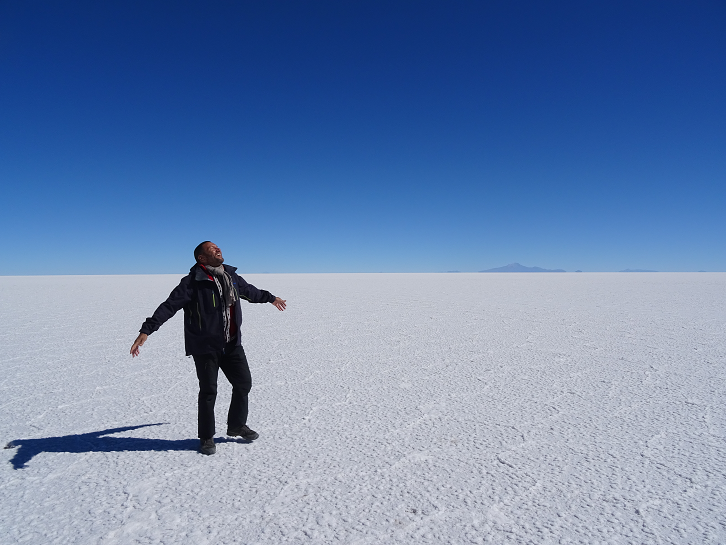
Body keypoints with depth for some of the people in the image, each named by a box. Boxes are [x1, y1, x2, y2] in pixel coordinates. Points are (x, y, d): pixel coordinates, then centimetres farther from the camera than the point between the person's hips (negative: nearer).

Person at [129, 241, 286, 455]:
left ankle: (237, 425, 33)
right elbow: (169, 306, -22)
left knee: (243, 383, 12)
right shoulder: (193, 282, -15)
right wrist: (146, 330, -32)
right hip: (205, 347, -6)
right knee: (208, 392, 4)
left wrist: (271, 298, 37)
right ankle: (206, 438, 25)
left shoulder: (231, 276, 5)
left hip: (232, 344, 6)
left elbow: (250, 291, 23)